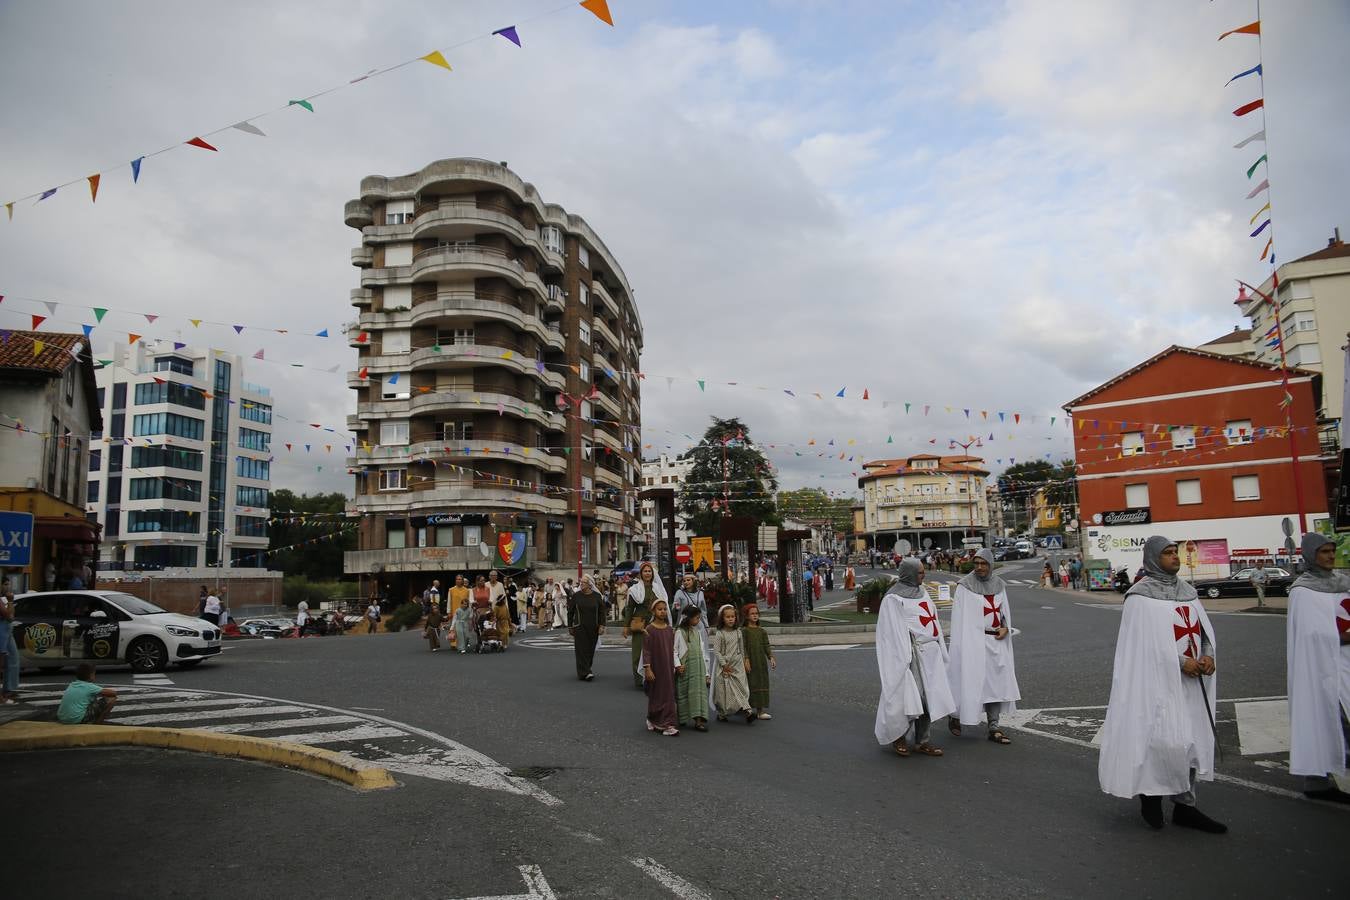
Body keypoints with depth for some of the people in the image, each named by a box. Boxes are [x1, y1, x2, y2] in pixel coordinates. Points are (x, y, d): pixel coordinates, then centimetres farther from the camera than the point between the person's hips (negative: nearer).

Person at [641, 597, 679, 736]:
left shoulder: (670, 630, 6)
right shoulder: (649, 629, -10)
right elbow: (646, 650, -11)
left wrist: (674, 667, 14)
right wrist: (647, 668, -15)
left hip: (668, 668, 5)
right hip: (655, 668, -5)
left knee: (668, 695, 5)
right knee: (656, 695, 3)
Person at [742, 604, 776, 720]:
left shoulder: (762, 631, 10)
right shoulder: (744, 631, -3)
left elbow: (766, 646, 8)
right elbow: (743, 647, -9)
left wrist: (771, 658, -3)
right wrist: (746, 660, -18)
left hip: (761, 662, 4)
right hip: (750, 662, -4)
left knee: (762, 684, 2)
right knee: (751, 685, 0)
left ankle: (761, 710, 5)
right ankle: (749, 710, 11)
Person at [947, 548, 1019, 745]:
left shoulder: (999, 585, 7)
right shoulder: (965, 585, -8)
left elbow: (1005, 612, 16)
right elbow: (960, 617, -9)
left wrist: (1006, 628, -4)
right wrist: (962, 645, -13)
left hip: (996, 642, 5)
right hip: (974, 641, -5)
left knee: (995, 683, 5)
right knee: (971, 681, -3)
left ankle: (994, 728, 11)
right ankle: (955, 715, 22)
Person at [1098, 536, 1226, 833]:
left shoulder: (1186, 590, 11)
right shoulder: (1141, 595, -10)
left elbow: (1204, 628, 12)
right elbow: (1145, 640, -14)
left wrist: (1207, 655, -6)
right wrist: (1181, 661, -18)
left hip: (1191, 680, 7)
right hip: (1158, 679, -7)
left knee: (1191, 740, 9)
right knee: (1165, 740, -8)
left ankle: (1184, 805, 19)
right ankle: (1150, 794, 14)